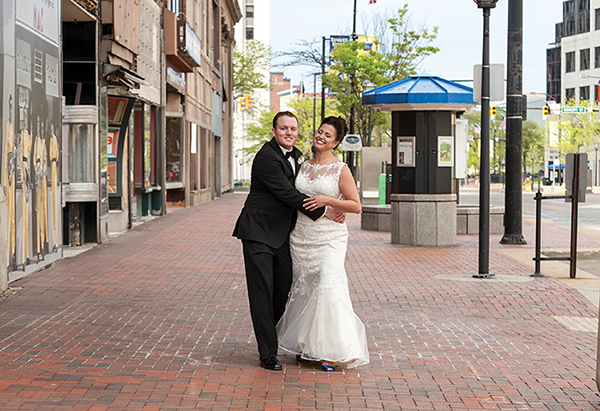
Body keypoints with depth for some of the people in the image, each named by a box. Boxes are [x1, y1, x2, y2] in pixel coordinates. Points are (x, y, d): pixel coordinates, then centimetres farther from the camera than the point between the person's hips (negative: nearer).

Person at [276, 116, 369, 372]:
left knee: (329, 288, -14)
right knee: (304, 288, 7)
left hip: (329, 238, -5)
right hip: (301, 236, 5)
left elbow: (355, 206, -6)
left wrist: (327, 200, -16)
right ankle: (306, 344, 18)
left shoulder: (340, 169, -4)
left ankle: (332, 351, -6)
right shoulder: (304, 166, 11)